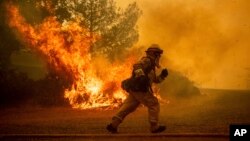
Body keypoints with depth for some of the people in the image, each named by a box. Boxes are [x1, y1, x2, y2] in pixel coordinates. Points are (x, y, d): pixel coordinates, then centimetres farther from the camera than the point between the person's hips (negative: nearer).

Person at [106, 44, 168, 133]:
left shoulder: (151, 65, 27)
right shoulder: (147, 60, -4)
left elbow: (156, 79, 34)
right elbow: (137, 66, -24)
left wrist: (162, 75, 16)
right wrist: (141, 75, -39)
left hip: (134, 89, 10)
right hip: (139, 89, -10)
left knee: (127, 107, 5)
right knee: (153, 105, -1)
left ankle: (113, 124, -1)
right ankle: (154, 127, 3)